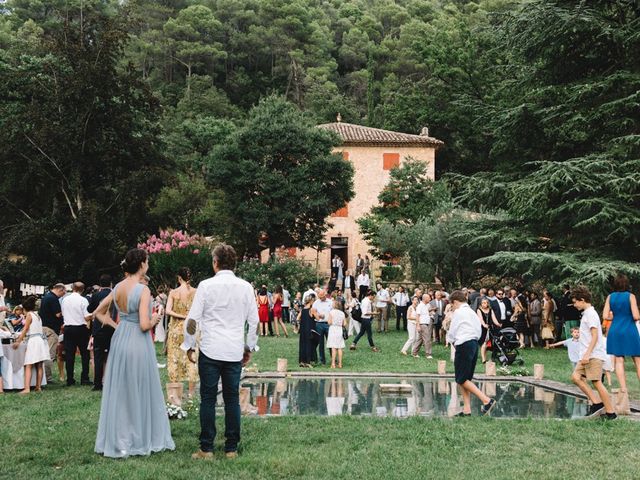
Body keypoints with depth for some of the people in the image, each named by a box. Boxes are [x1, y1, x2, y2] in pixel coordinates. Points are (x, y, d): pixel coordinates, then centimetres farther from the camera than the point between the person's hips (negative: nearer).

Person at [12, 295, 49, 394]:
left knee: (28, 366, -10)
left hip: (33, 341, -8)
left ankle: (27, 388, -19)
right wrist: (22, 336, 32)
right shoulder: (37, 315, 18)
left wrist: (18, 341, -6)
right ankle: (38, 387, 9)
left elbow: (25, 329, -8)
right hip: (41, 339, 8)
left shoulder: (29, 314, -4)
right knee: (39, 366, 9)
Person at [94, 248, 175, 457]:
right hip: (139, 345, -6)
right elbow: (144, 325, -21)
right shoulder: (143, 290, -17)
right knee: (140, 391, 7)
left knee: (118, 392, 13)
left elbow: (99, 312, 13)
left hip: (119, 340, 6)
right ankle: (142, 440, 17)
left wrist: (116, 326, 14)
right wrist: (154, 320, -2)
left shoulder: (117, 288, 3)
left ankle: (116, 440, 22)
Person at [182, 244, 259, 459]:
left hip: (210, 351, -2)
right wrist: (249, 347, 17)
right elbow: (254, 321, 6)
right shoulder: (245, 287, 3)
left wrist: (189, 345, 8)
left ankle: (206, 449, 6)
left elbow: (193, 319, -4)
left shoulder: (206, 285, -4)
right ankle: (231, 448, 12)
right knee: (232, 399, 8)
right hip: (235, 352, 2)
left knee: (208, 399, 3)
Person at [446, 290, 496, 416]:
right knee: (466, 379, 11)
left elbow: (452, 332, -6)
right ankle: (467, 409, 6)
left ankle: (486, 400, -15)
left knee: (462, 379, -5)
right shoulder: (472, 312, 18)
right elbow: (479, 331, 18)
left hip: (464, 346, -9)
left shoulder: (458, 312, -6)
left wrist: (452, 342, 14)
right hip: (474, 343, 9)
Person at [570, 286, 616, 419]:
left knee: (596, 382, -8)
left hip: (594, 355, -10)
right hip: (587, 355, 10)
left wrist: (587, 354, -25)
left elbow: (595, 336, -20)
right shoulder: (586, 313, 17)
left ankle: (610, 412, -2)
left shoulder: (590, 314, -12)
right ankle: (596, 402, 4)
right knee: (576, 377, 2)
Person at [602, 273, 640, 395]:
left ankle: (623, 388, -1)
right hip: (630, 331, -3)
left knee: (619, 360, 4)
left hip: (615, 331, 3)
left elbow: (605, 316, 0)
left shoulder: (610, 297, 2)